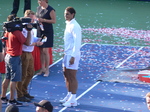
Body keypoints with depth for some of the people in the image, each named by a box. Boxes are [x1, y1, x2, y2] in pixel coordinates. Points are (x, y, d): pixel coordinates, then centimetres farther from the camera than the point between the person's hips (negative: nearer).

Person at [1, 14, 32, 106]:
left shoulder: (8, 32, 5)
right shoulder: (17, 33, -20)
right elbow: (27, 43, -16)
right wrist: (29, 31, -10)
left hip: (8, 56, 9)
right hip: (15, 58, -9)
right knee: (14, 80, -3)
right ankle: (12, 100, 0)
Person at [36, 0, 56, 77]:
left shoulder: (50, 10, -14)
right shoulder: (39, 8, 8)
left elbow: (54, 21, -15)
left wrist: (43, 20, -22)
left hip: (47, 32, -7)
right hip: (40, 31, 7)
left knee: (45, 51, -7)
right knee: (41, 51, 10)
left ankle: (47, 70, 3)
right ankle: (42, 68, 20)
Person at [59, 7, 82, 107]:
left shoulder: (75, 26, -17)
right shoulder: (68, 24, 12)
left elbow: (77, 43, -20)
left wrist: (73, 56, -21)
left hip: (73, 54, -9)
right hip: (67, 53, 9)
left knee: (72, 77, -4)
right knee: (66, 75, 15)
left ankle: (73, 100, 2)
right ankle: (69, 96, 26)